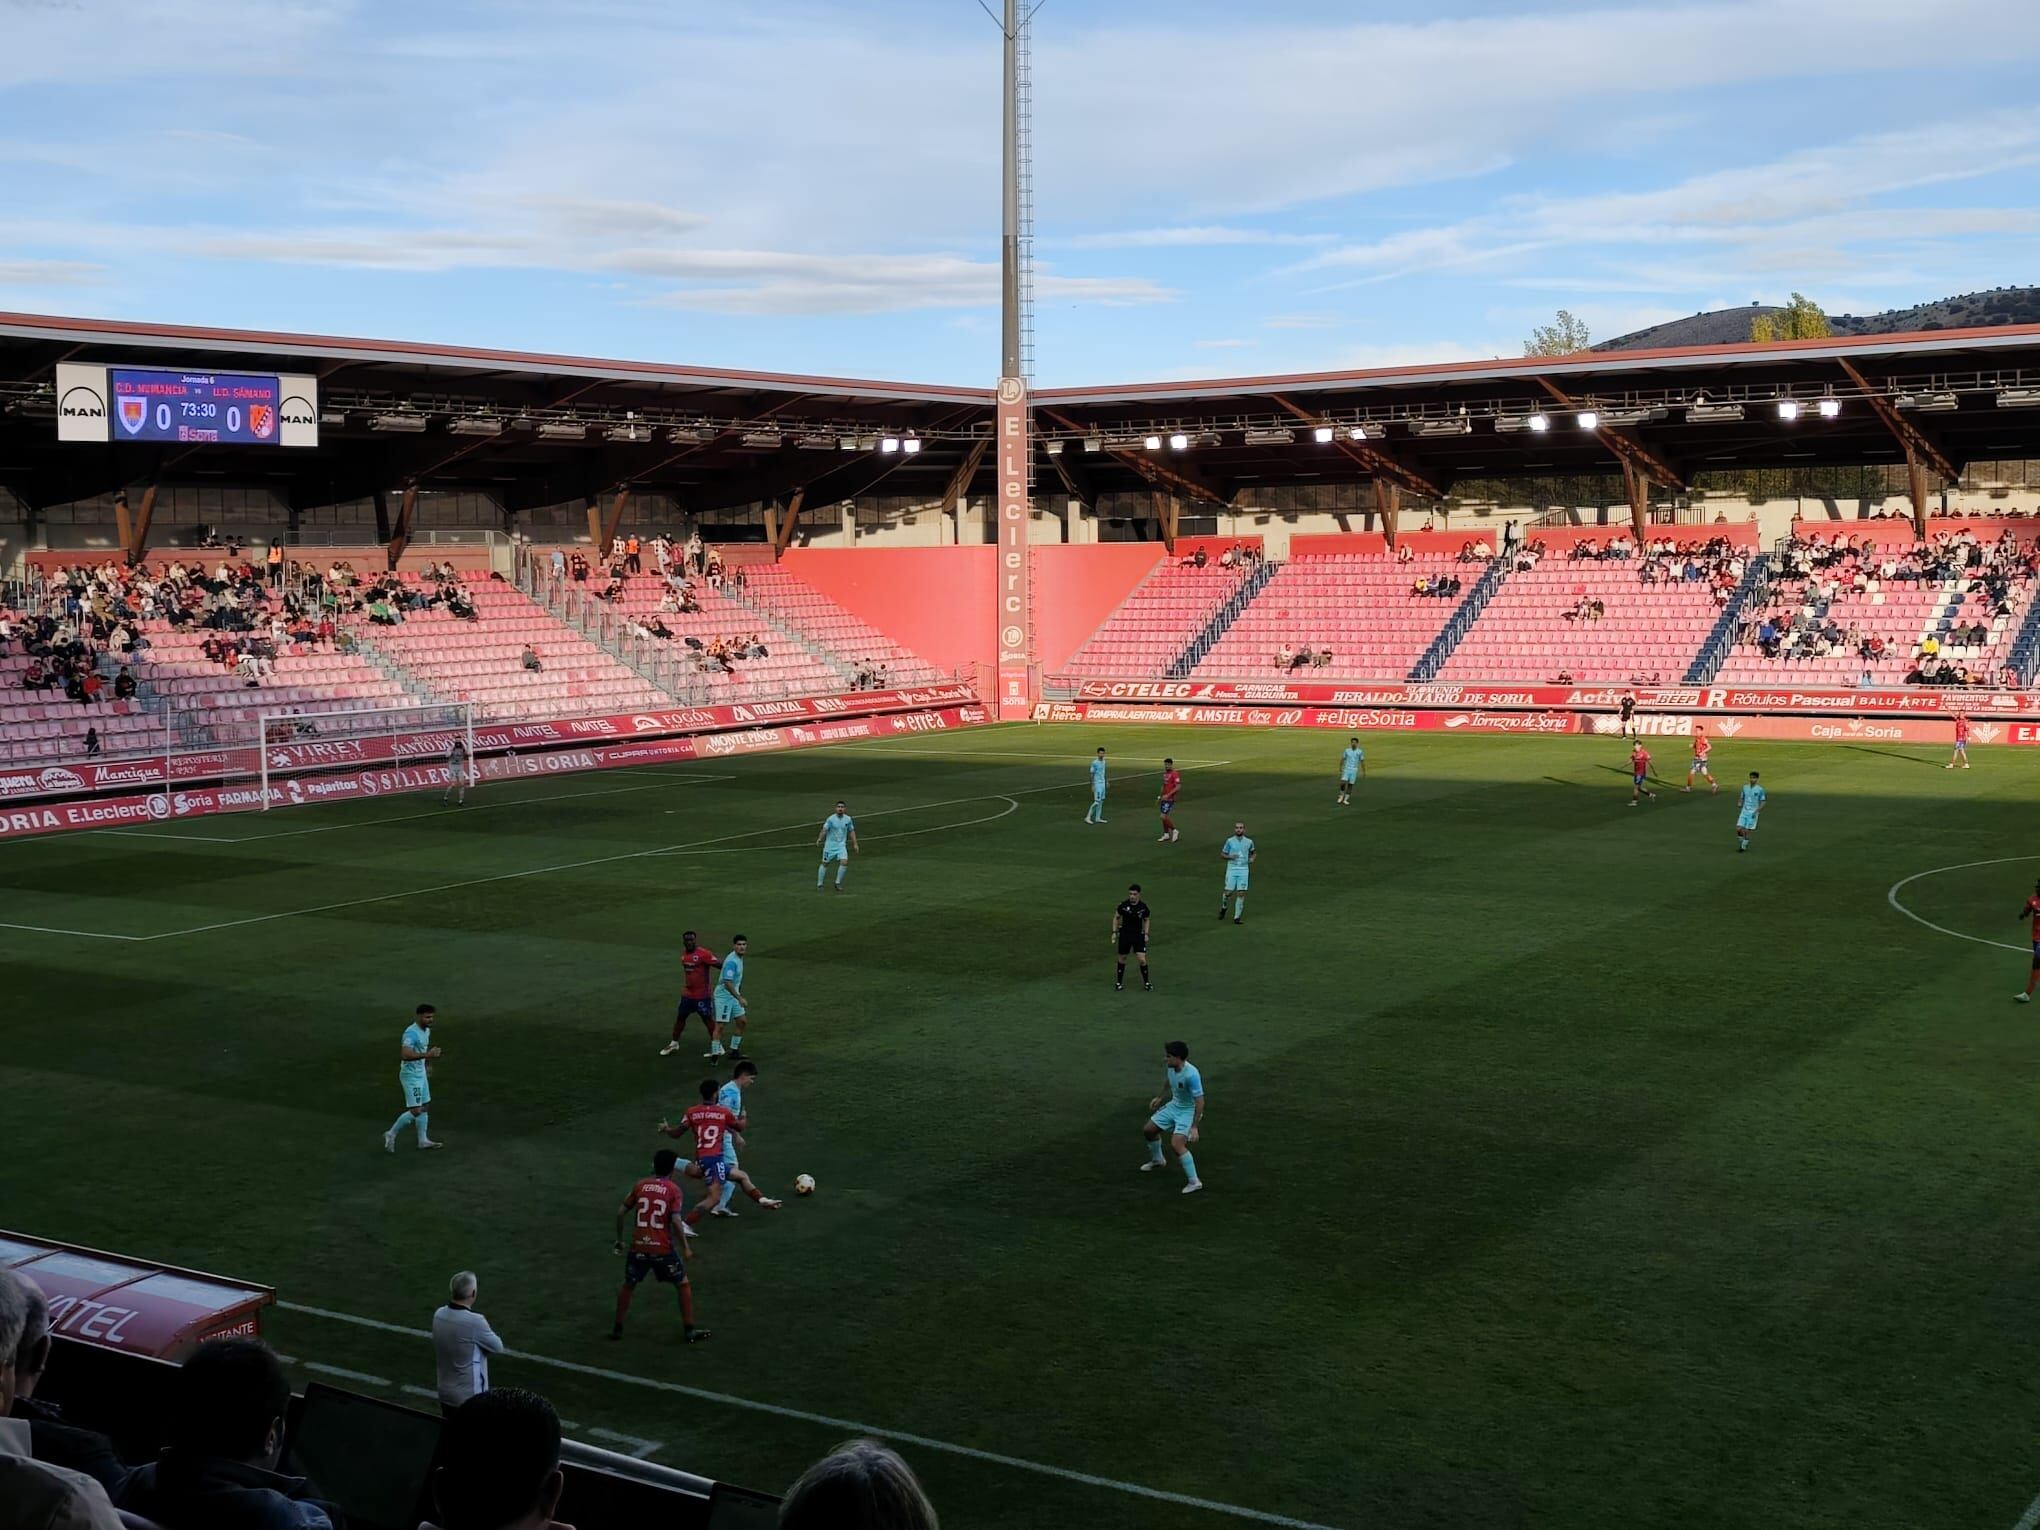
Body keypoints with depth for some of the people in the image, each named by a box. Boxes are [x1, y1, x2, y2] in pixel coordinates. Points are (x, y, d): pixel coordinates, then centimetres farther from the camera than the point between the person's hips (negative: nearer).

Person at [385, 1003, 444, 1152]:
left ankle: (423, 1140, 21)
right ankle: (391, 1134, 5)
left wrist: (427, 1065, 27)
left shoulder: (426, 1030, 7)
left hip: (421, 1074, 9)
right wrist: (427, 1055, -36)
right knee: (415, 1111, -9)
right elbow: (405, 1055, -34)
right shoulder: (411, 1033, -23)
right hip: (411, 1075, -9)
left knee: (424, 1107, 12)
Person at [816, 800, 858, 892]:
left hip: (841, 845, 2)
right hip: (830, 845, -2)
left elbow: (852, 831, 12)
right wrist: (819, 839, -38)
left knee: (844, 862, -15)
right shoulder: (831, 819, -12)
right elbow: (824, 830, -21)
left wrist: (855, 844, 10)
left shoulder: (848, 819, 0)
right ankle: (819, 884, 19)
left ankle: (838, 883, 0)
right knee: (825, 864, 5)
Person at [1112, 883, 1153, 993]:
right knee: (1122, 959, 9)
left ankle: (1147, 983, 10)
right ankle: (1119, 983, 24)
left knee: (1142, 960, -8)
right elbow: (1116, 918, 3)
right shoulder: (1123, 905, -13)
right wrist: (1114, 932, 1)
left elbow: (1146, 920, 8)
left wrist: (1146, 934, -1)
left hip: (1138, 935, 0)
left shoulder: (1143, 907, -10)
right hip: (1124, 935, 0)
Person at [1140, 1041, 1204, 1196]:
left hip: (1189, 1111, -9)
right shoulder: (1171, 1067, -11)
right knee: (1148, 1130, 19)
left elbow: (1200, 1101, -30)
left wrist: (1194, 1127, -30)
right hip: (1174, 1106, 9)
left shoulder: (1191, 1075, -35)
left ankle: (1194, 1182, -11)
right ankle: (1157, 1160, 47)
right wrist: (1160, 1097, 25)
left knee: (1176, 1145, -24)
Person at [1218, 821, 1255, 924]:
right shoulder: (1230, 841, 0)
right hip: (1232, 869, -1)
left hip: (1243, 870, 1)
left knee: (1241, 893, -6)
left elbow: (1253, 852, 23)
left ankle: (1237, 917, 1)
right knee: (1228, 892, -6)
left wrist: (1252, 858, 2)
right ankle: (1223, 907, 27)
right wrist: (1229, 857, -13)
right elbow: (1222, 853, 7)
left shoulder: (1249, 842, 6)